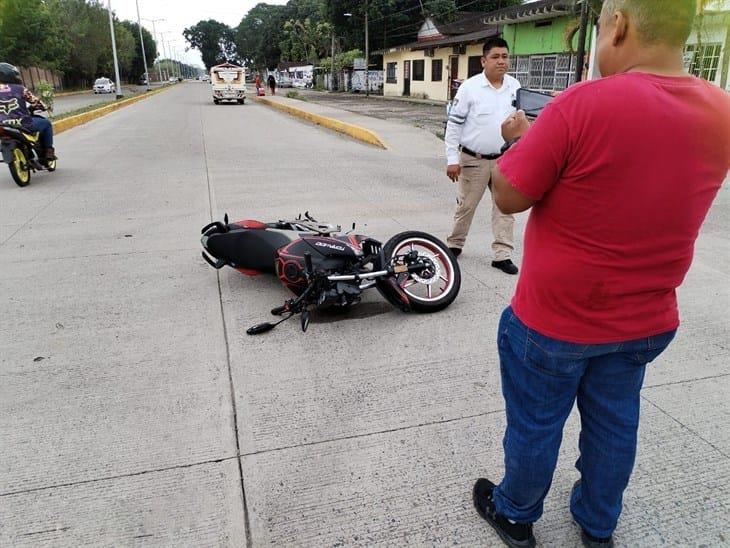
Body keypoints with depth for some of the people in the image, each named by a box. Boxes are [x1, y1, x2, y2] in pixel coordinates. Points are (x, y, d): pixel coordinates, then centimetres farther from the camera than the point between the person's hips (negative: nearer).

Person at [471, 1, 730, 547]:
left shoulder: (585, 104, -24)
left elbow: (508, 197, -18)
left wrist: (523, 139, 1)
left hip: (553, 319, -5)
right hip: (647, 320, 6)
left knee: (535, 425, 16)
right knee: (615, 424, 23)